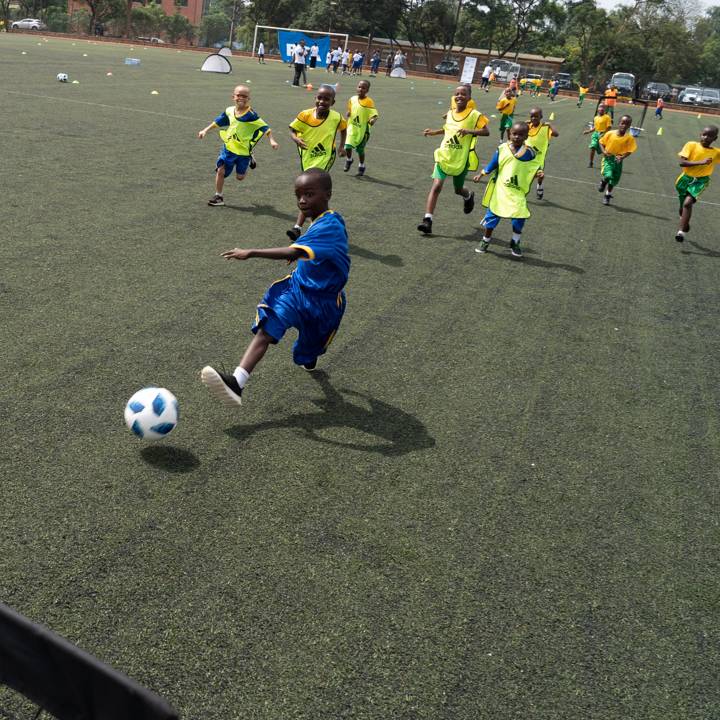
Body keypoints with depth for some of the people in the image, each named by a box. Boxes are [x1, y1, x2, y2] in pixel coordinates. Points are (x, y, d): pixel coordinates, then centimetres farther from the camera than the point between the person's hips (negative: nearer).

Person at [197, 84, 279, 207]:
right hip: (228, 147, 4)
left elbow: (265, 127, -18)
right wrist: (205, 130, 14)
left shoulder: (251, 115, -16)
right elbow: (218, 122, 15)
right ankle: (218, 196, 12)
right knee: (220, 170, -3)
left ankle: (249, 161, 38)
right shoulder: (229, 111, 0)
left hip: (243, 151, -4)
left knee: (240, 176, 5)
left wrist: (272, 140, -30)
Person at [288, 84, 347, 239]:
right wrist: (296, 139, -22)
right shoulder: (305, 115, -14)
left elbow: (343, 128, 9)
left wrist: (342, 147, 8)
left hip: (324, 159, -3)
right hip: (307, 158, 3)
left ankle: (298, 227, -18)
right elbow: (292, 130, -2)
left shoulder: (336, 118, -13)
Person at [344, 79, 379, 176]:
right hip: (352, 127, 3)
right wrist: (348, 114, -1)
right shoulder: (352, 99, 1)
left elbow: (375, 115, -19)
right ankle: (348, 160, 19)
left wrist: (373, 120, -40)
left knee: (360, 149, 9)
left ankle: (361, 166, 32)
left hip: (363, 129, -3)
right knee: (348, 146, -12)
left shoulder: (369, 102, -14)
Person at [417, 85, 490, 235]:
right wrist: (434, 132, 18)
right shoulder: (450, 113, 7)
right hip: (444, 156, 3)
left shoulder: (474, 115, -8)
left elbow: (486, 132, -12)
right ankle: (427, 220, -16)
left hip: (461, 160, -3)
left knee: (458, 189, 14)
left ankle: (469, 196, 53)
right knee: (436, 185, -13)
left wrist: (469, 131, -26)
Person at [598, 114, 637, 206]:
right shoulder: (610, 133, -8)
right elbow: (602, 142, 4)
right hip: (608, 158, -2)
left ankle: (607, 196, 35)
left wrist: (622, 157, -25)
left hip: (618, 160, 2)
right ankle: (603, 182, 11)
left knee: (614, 180, 10)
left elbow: (629, 151, -8)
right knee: (608, 175, -26)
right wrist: (604, 151, -14)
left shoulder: (629, 138, -9)